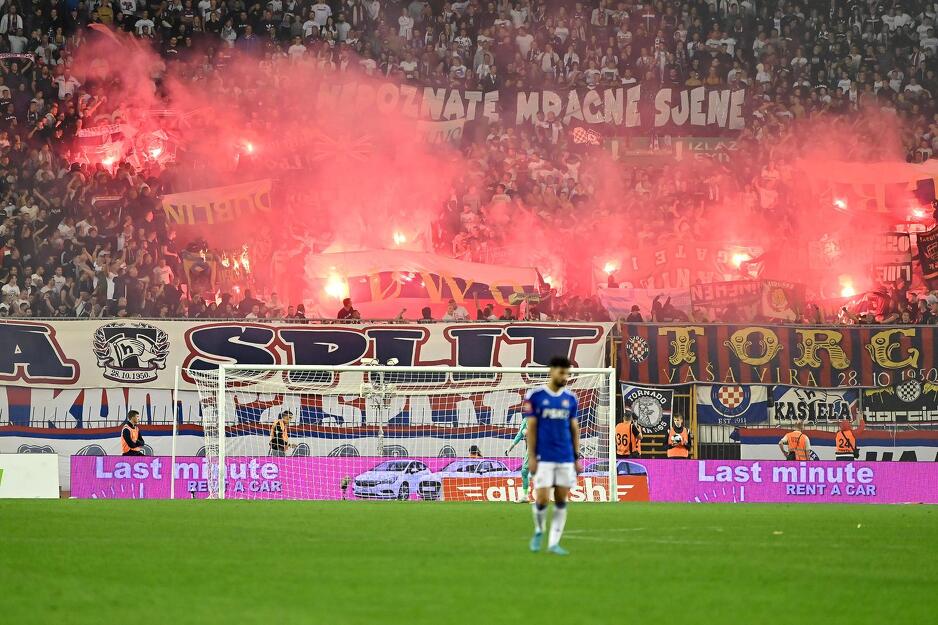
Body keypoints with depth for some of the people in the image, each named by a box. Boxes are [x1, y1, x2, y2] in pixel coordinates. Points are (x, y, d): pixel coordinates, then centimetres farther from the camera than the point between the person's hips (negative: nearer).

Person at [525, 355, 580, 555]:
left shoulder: (570, 398, 9)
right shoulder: (535, 396, -2)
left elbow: (574, 428, 13)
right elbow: (531, 428, -2)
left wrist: (577, 457, 9)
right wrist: (531, 457, -7)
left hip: (566, 459, 3)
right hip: (544, 458, -3)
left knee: (561, 501, 1)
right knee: (542, 499, -7)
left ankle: (554, 542, 7)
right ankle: (539, 531, 20)